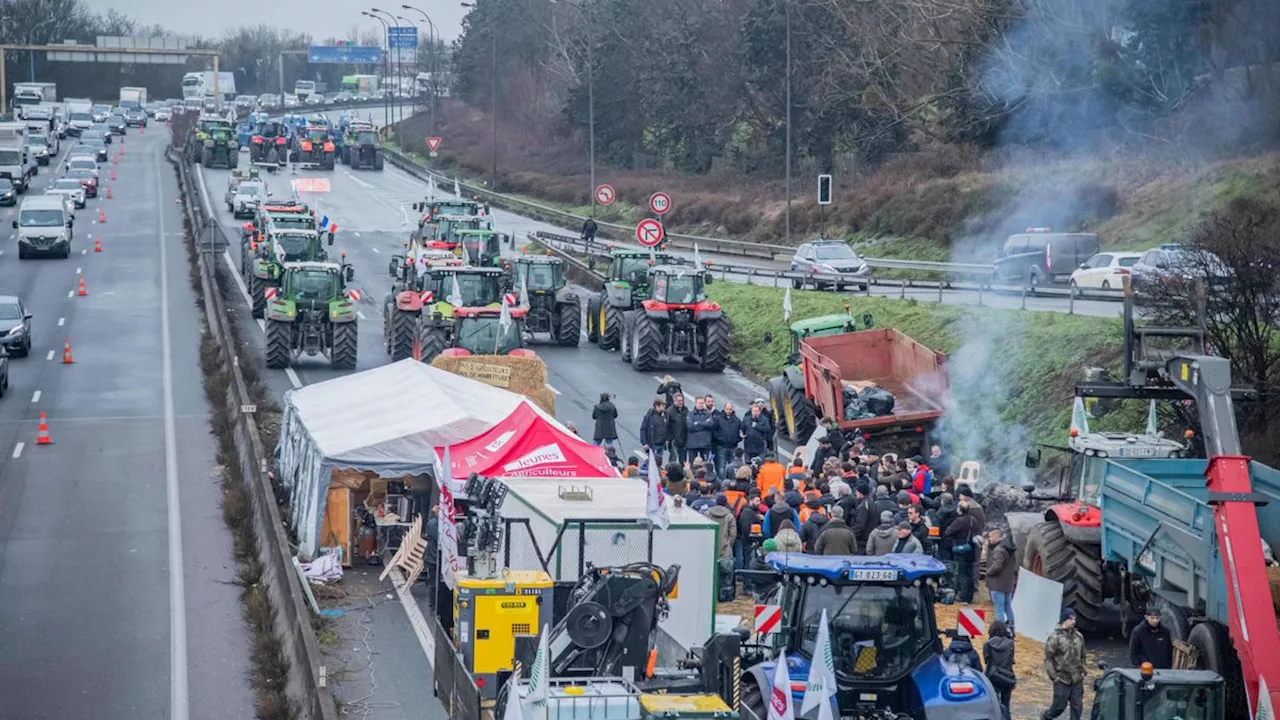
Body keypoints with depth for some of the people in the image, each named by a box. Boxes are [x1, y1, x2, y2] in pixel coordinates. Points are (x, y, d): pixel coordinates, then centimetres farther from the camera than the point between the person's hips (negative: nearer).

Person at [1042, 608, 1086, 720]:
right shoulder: (1055, 637, -11)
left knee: (1077, 706, 5)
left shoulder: (1079, 636, 7)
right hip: (1062, 679, -5)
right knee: (1060, 706, 2)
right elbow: (1048, 658, -10)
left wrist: (1082, 671, 10)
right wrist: (1053, 676, -12)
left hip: (1077, 679, 5)